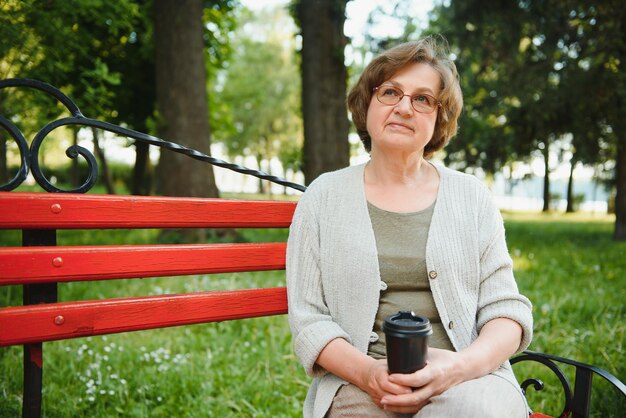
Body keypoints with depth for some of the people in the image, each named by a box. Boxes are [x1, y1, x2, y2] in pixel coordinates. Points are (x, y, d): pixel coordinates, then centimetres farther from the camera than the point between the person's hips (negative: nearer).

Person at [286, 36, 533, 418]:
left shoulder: (472, 196, 10)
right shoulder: (323, 197, 7)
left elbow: (506, 310, 5)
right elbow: (307, 319, 2)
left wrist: (462, 366, -16)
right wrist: (368, 372, -16)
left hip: (469, 379, 2)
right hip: (359, 385, -1)